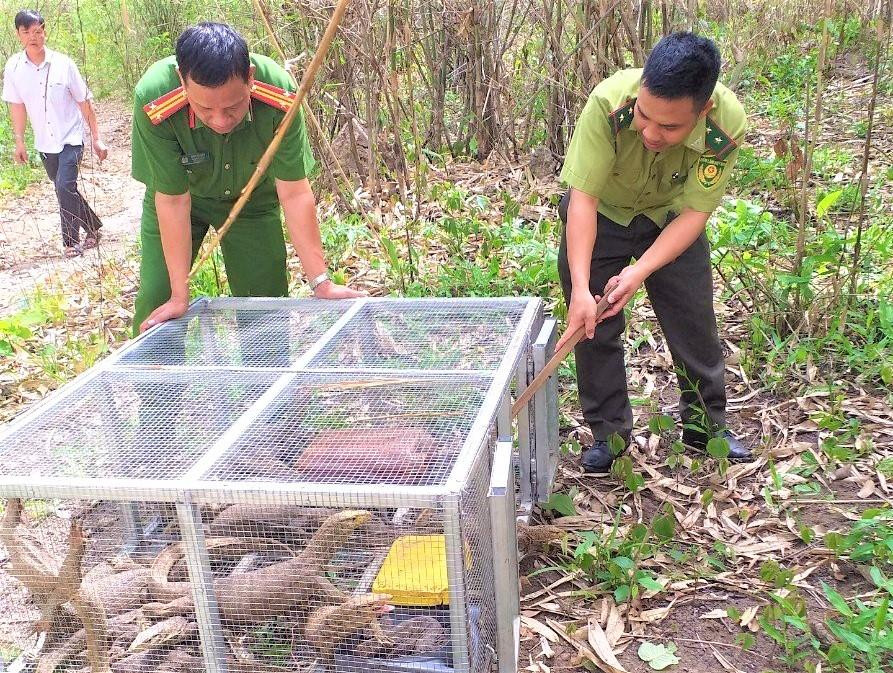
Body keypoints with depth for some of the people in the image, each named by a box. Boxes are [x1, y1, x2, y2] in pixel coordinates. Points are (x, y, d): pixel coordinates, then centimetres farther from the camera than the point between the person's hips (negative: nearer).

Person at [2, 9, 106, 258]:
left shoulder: (63, 63, -12)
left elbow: (84, 102, -6)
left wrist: (97, 138, -5)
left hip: (70, 138, -4)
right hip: (44, 143, 4)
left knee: (65, 186, -17)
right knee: (65, 190, 13)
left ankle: (71, 240, -4)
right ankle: (92, 226, 32)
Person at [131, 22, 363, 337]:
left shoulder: (279, 95, -35)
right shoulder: (153, 101, -37)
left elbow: (294, 194, -27)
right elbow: (173, 200, -28)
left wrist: (321, 284, -26)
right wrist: (179, 296, -23)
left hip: (254, 199, 1)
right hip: (184, 196, -1)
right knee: (156, 304, -4)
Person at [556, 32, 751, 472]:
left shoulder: (727, 124, -32)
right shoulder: (609, 102, -38)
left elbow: (694, 213, -26)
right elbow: (583, 198, -35)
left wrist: (639, 273, -37)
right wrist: (580, 289, -42)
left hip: (671, 218, 1)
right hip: (599, 214, -1)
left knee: (696, 324, 6)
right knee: (595, 327, 0)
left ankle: (706, 425, 26)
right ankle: (608, 432, 17)